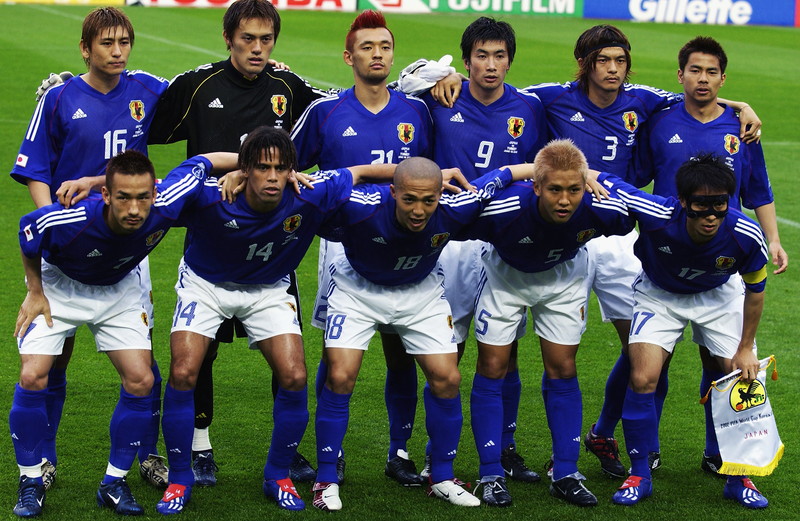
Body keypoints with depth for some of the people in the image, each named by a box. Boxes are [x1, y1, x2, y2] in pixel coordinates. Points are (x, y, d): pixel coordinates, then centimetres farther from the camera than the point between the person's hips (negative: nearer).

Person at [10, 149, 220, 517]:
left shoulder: (164, 208, -34)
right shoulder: (67, 220, -39)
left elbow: (196, 166, -16)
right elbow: (27, 230, -16)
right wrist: (35, 293, -9)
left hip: (119, 290, 2)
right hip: (59, 286, -2)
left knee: (141, 381, -9)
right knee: (33, 377, -16)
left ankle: (114, 483, 8)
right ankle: (30, 482, 2)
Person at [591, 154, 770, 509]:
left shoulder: (746, 236, -32)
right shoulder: (656, 215, -38)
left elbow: (755, 290, -11)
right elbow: (602, 181, -24)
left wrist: (745, 349, -6)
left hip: (719, 296, 1)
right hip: (659, 294, -1)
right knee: (642, 379, -14)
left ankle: (738, 478, 16)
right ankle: (639, 475, 5)